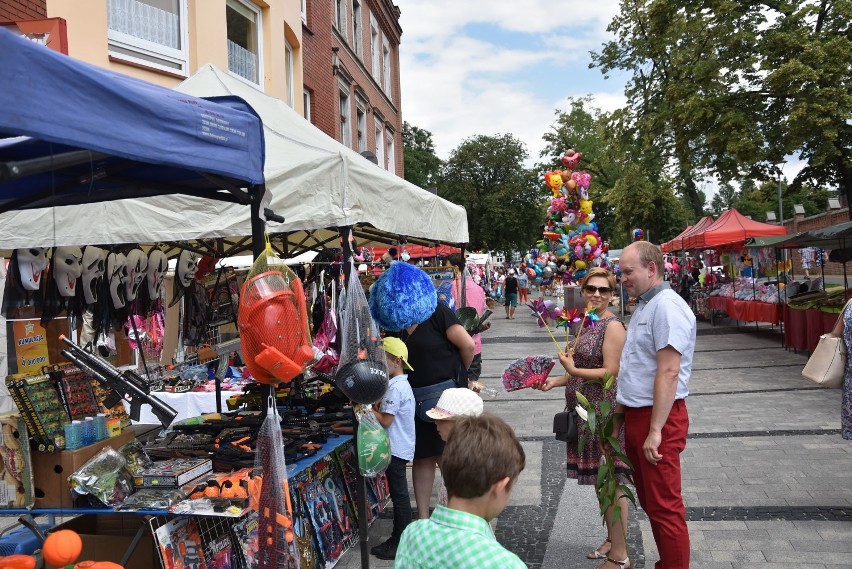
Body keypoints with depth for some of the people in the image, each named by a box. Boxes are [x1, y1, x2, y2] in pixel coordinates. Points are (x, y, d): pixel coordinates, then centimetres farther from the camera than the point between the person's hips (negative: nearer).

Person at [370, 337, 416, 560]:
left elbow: (385, 421, -21)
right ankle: (400, 539, 26)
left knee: (399, 495, -1)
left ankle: (400, 544, 8)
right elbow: (386, 411, 13)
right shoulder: (400, 384, 12)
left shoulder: (395, 388, -20)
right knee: (399, 494, 16)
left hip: (396, 450, -10)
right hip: (399, 447, 10)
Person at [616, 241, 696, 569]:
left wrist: (655, 430, -25)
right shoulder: (644, 305, 15)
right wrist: (621, 412, 20)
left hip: (658, 418, -10)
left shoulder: (667, 306, -17)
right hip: (636, 415, 10)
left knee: (664, 506, -1)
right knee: (649, 500, 18)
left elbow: (668, 372, -23)